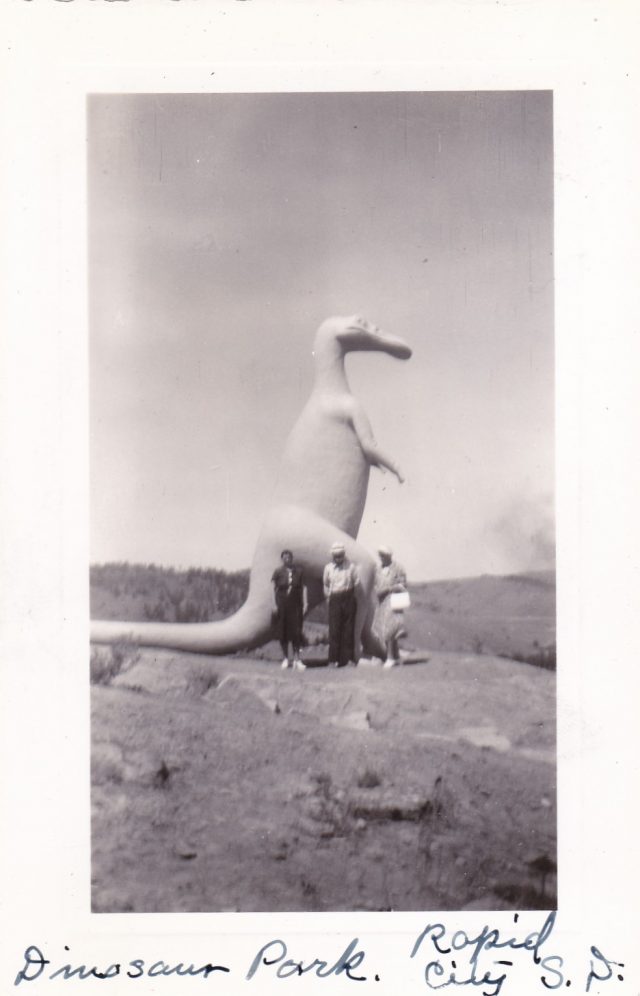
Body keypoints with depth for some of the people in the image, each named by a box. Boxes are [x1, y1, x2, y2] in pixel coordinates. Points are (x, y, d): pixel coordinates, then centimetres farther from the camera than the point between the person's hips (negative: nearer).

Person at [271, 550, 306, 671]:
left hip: (295, 605, 0)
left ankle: (297, 659, -7)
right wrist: (275, 605, -3)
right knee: (283, 632, 5)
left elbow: (301, 589, 6)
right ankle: (285, 658, 17)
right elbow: (274, 589, 2)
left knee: (296, 632, -7)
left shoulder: (298, 571, 2)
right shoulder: (278, 572, 0)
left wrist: (303, 604, 3)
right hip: (282, 605, 0)